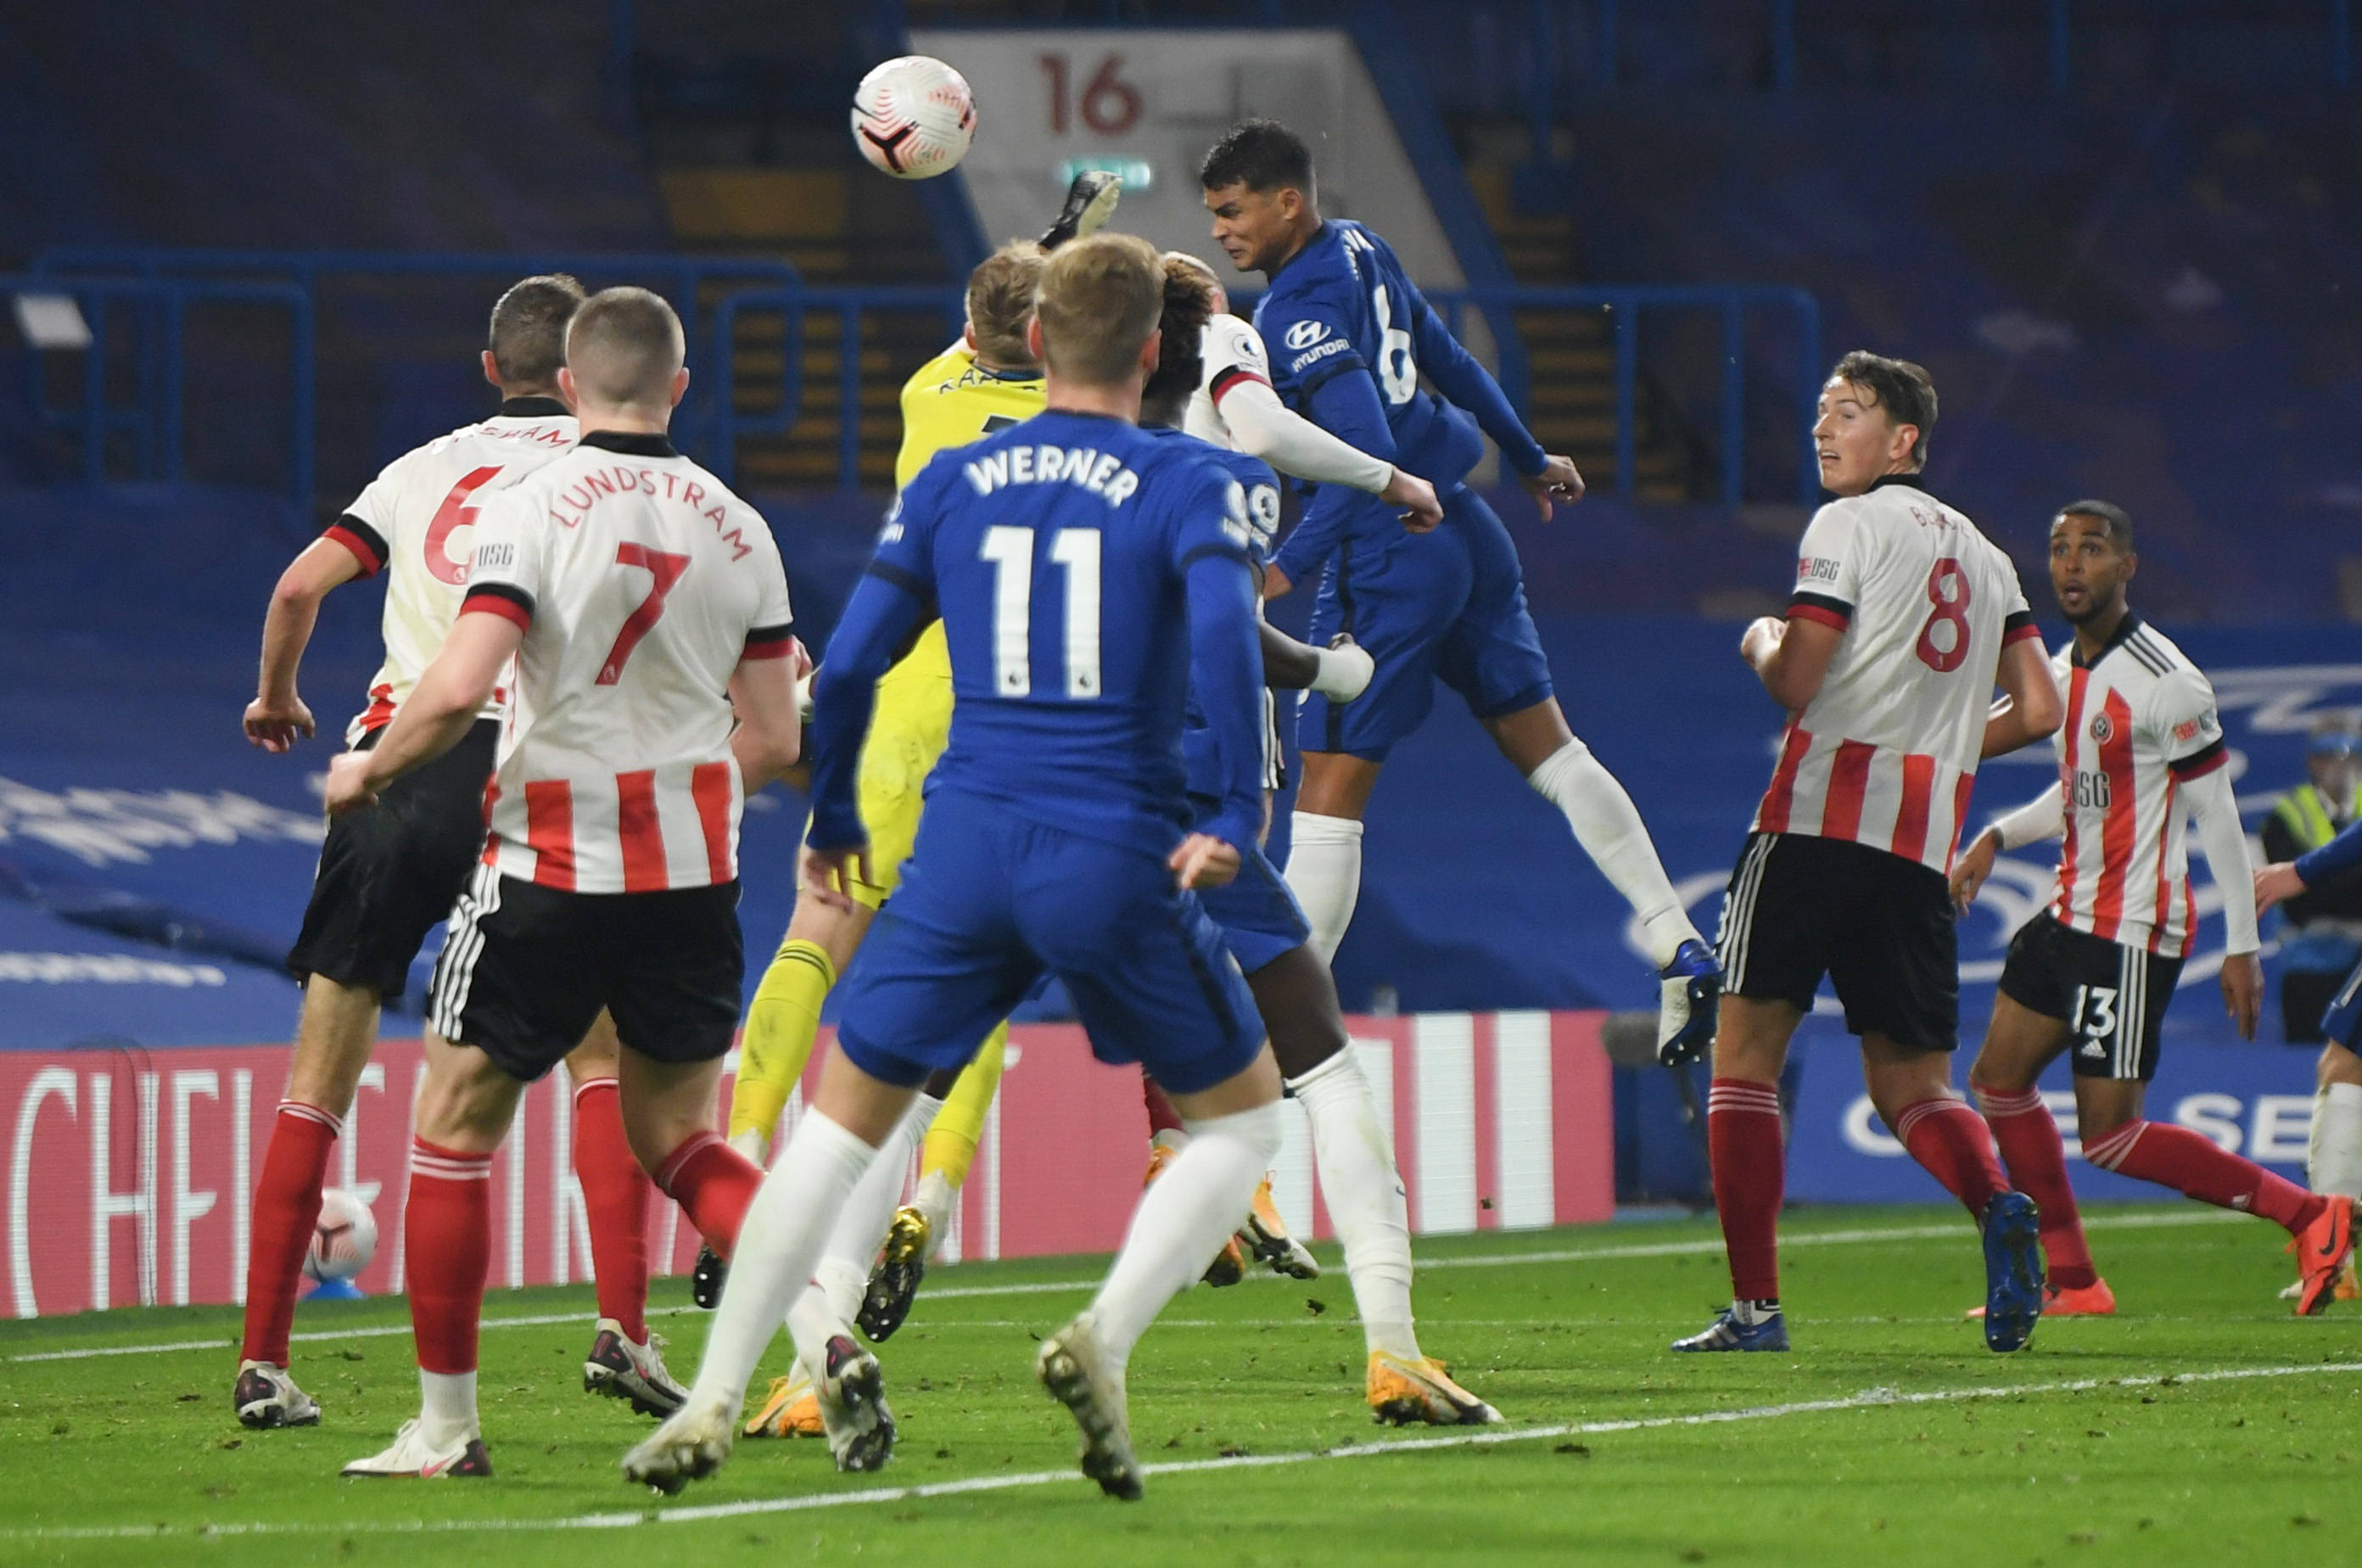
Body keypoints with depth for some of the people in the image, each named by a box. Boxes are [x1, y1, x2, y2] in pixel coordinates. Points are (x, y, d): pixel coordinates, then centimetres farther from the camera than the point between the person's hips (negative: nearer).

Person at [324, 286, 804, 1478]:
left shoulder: (530, 509, -10)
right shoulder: (736, 528, 4)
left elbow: (459, 688, -20)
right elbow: (770, 743, 5)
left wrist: (368, 769, -2)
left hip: (552, 864, -4)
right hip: (693, 872, 4)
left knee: (455, 1129, 10)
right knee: (675, 1141, 17)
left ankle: (446, 1424, 10)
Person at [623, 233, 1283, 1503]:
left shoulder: (952, 482, 9)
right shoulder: (1182, 484, 0)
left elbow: (850, 660, 7)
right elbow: (1221, 631, -18)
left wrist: (831, 822, 20)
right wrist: (1238, 817, -15)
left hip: (963, 851, 3)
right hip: (1117, 860, -2)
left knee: (838, 1123, 12)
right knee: (1242, 1119, 17)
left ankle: (712, 1406, 0)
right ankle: (1102, 1342, -5)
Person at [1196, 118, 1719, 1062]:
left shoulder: (1296, 315, -18)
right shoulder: (1360, 251, 8)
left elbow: (1366, 454, -27)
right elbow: (1450, 364, 21)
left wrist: (1286, 567, -29)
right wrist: (1531, 459, 33)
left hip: (1390, 558, -9)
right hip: (1464, 529, 9)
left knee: (1329, 798, -5)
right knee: (1549, 751, 14)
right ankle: (1680, 955, 12)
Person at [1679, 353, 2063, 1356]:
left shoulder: (1850, 524, -1)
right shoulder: (1982, 553, 20)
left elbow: (1795, 680, -9)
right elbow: (2038, 710, 17)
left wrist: (1760, 643, 13)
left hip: (1821, 816, -6)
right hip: (1924, 843, 6)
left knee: (1745, 1053, -1)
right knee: (1911, 1085, 11)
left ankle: (1755, 1304, -10)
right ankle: (1999, 1207, -21)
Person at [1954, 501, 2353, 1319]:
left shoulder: (2164, 682, -17)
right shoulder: (2062, 669, 10)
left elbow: (2217, 815, -15)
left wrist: (2242, 947, -15)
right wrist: (1997, 837, 13)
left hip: (2135, 930, -9)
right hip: (2073, 914, 9)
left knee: (2109, 1137, -11)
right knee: (1999, 1081, 10)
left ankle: (2310, 1215, -4)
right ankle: (2073, 1282, 18)